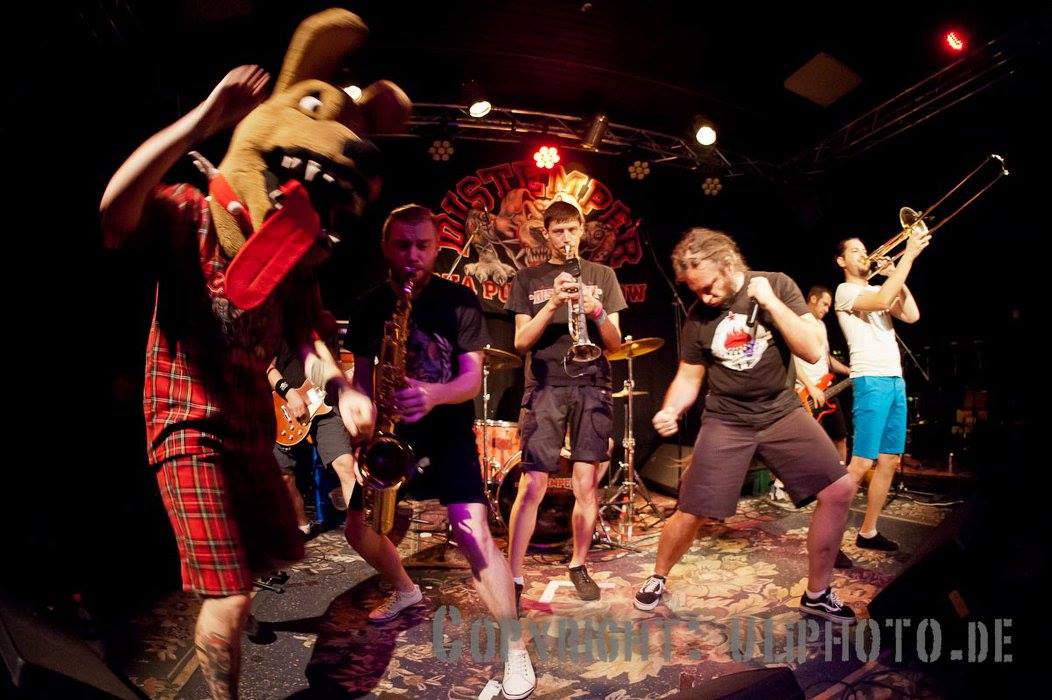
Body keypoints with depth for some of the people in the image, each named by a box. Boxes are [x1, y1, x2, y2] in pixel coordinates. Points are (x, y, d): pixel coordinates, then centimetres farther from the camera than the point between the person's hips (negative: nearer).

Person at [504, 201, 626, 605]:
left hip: (592, 386, 1)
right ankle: (514, 576, 4)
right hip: (545, 387, -1)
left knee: (586, 484, 1)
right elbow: (521, 342, 0)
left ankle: (578, 566, 21)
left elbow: (615, 343, 7)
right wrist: (553, 303, -14)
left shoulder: (602, 275, 12)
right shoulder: (528, 278, 10)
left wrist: (597, 312, -14)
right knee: (532, 485, -6)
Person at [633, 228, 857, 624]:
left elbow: (813, 351, -14)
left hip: (782, 412, 1)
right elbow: (688, 377, 4)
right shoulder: (698, 317, -4)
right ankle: (658, 579, 24)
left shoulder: (777, 285, -7)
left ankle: (817, 594, 12)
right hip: (726, 422, -1)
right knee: (691, 514, -5)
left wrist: (770, 302, -21)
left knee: (839, 490, -7)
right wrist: (669, 411, -17)